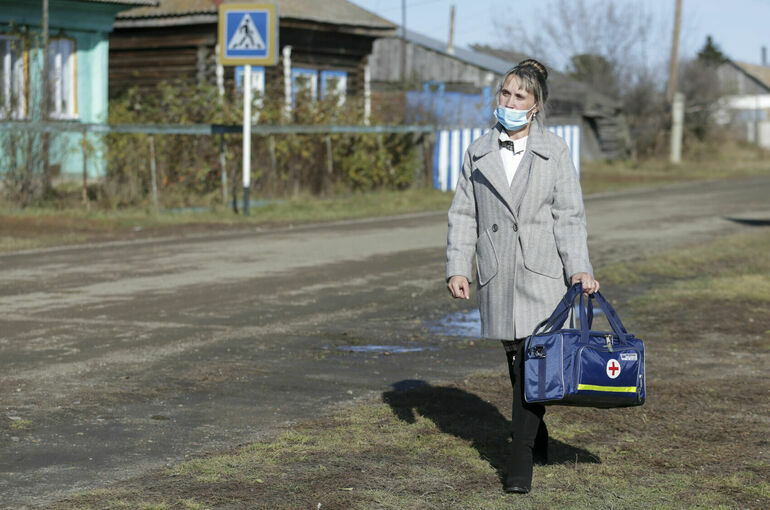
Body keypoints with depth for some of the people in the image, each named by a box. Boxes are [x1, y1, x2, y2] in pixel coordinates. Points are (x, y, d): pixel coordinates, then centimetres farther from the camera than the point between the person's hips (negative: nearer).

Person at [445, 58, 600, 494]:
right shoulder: (478, 153, 8)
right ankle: (536, 435, 32)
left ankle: (521, 459, -8)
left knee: (533, 356, -10)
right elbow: (464, 214, 9)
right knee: (515, 356, 11)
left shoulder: (555, 151, 2)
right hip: (497, 273, 3)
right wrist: (457, 267, 0)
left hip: (542, 270, -3)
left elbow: (569, 215, -2)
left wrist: (579, 269, -11)